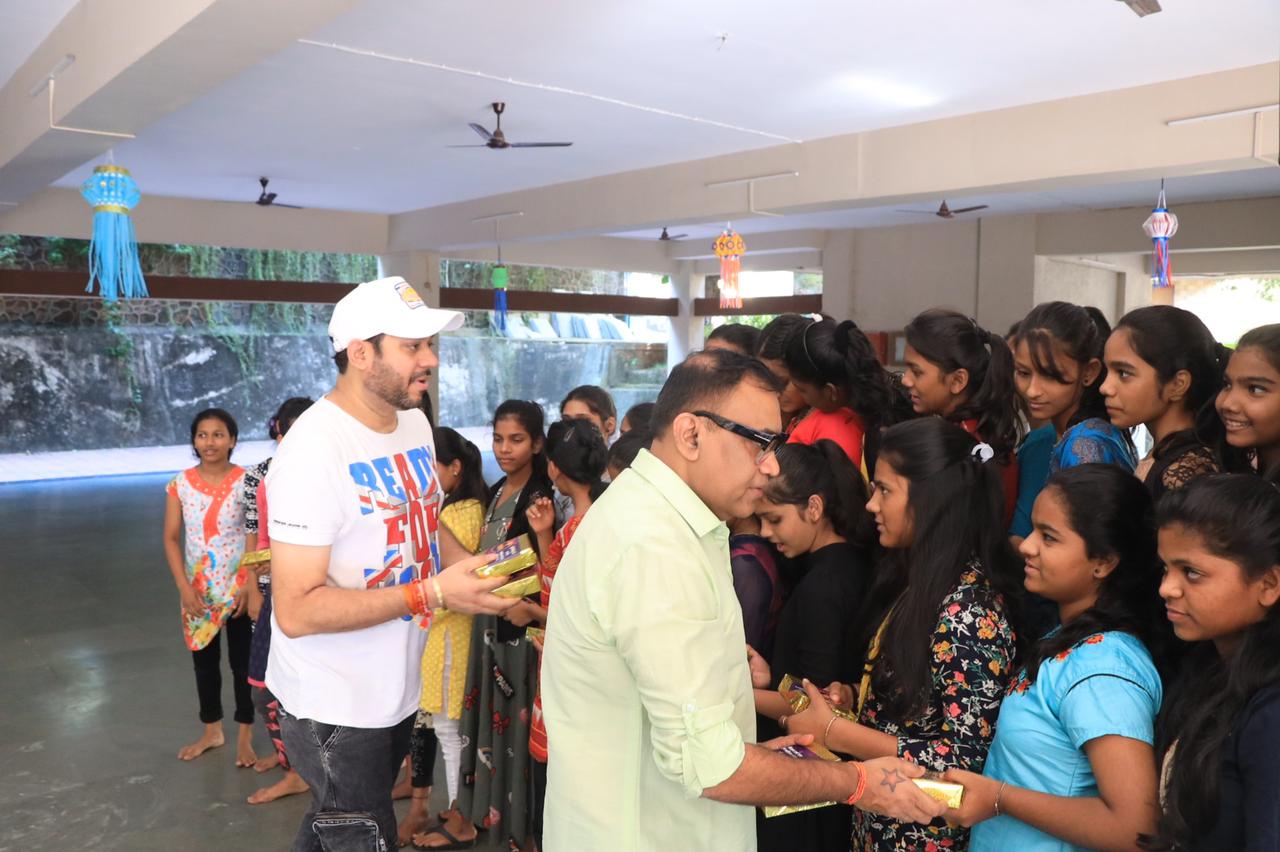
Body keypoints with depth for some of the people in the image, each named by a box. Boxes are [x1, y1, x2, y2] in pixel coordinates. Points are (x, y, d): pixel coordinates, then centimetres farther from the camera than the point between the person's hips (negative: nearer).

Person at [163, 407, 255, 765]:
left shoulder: (246, 482, -12)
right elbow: (171, 538, 0)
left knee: (242, 662, 7)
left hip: (238, 588, -3)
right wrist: (184, 587, -9)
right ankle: (212, 731, 34)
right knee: (204, 660, 16)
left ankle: (245, 736, 22)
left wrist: (251, 585, -15)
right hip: (198, 590, 3)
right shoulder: (181, 483, -3)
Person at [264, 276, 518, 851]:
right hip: (334, 707, -8)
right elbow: (295, 610, -28)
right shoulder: (315, 448, -25)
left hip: (396, 690, 8)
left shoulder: (415, 423, 1)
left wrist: (471, 565, -5)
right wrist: (433, 593, -29)